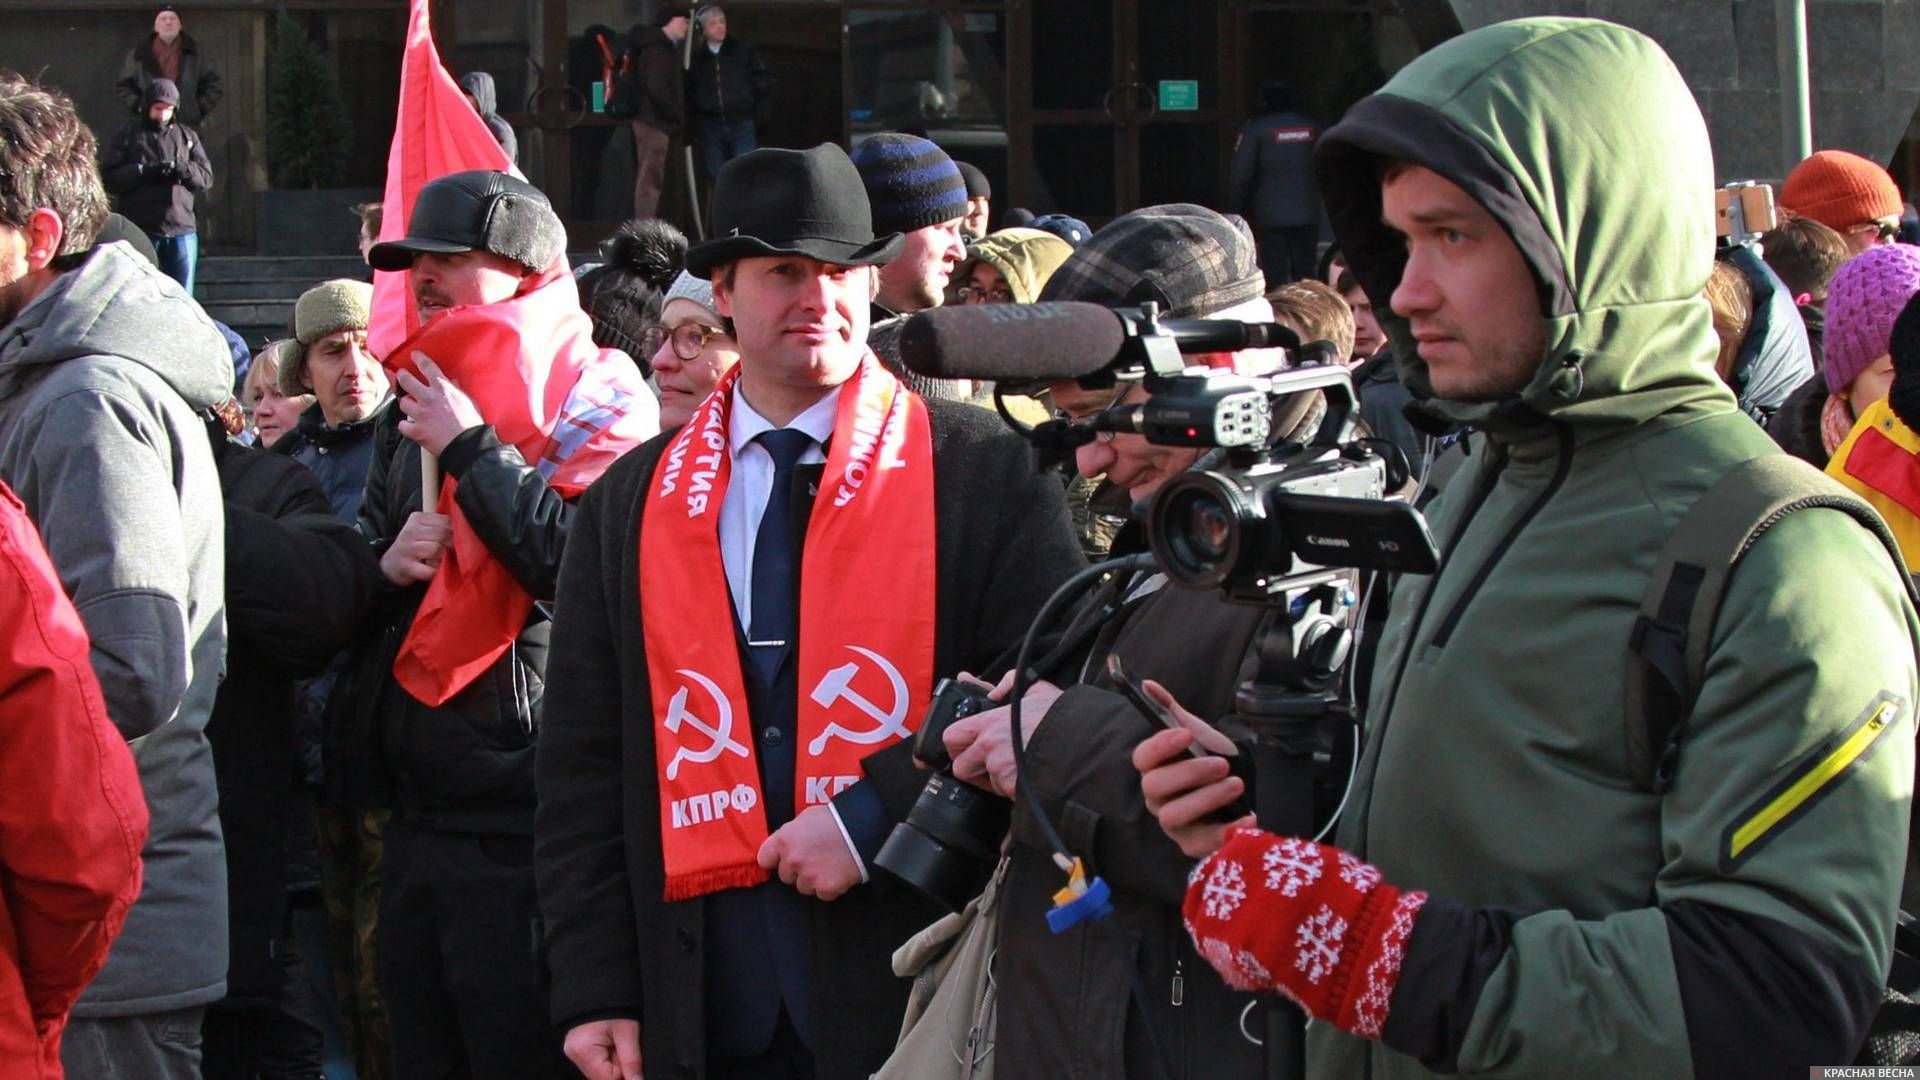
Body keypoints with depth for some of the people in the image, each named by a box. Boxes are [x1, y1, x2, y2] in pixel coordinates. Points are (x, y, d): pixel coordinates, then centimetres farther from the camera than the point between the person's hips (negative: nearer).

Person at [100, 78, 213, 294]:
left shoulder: (187, 136, 13)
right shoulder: (129, 134, 6)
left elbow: (206, 178, 6)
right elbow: (109, 177, -2)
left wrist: (183, 170, -14)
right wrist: (143, 172, -17)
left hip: (181, 229, 2)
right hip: (140, 230, -2)